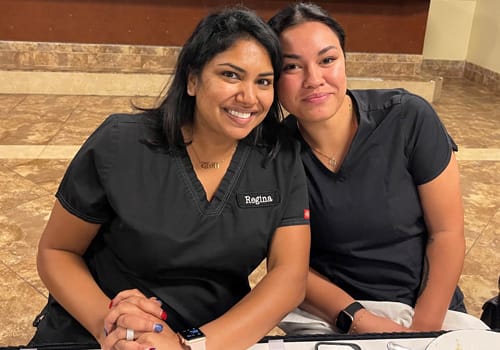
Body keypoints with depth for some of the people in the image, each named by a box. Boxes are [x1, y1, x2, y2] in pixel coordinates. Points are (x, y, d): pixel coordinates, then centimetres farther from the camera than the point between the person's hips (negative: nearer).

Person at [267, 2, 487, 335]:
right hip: (326, 312, 0)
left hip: (428, 306, 1)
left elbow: (447, 233, -8)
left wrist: (422, 328, -12)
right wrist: (358, 320, -17)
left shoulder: (409, 118, -13)